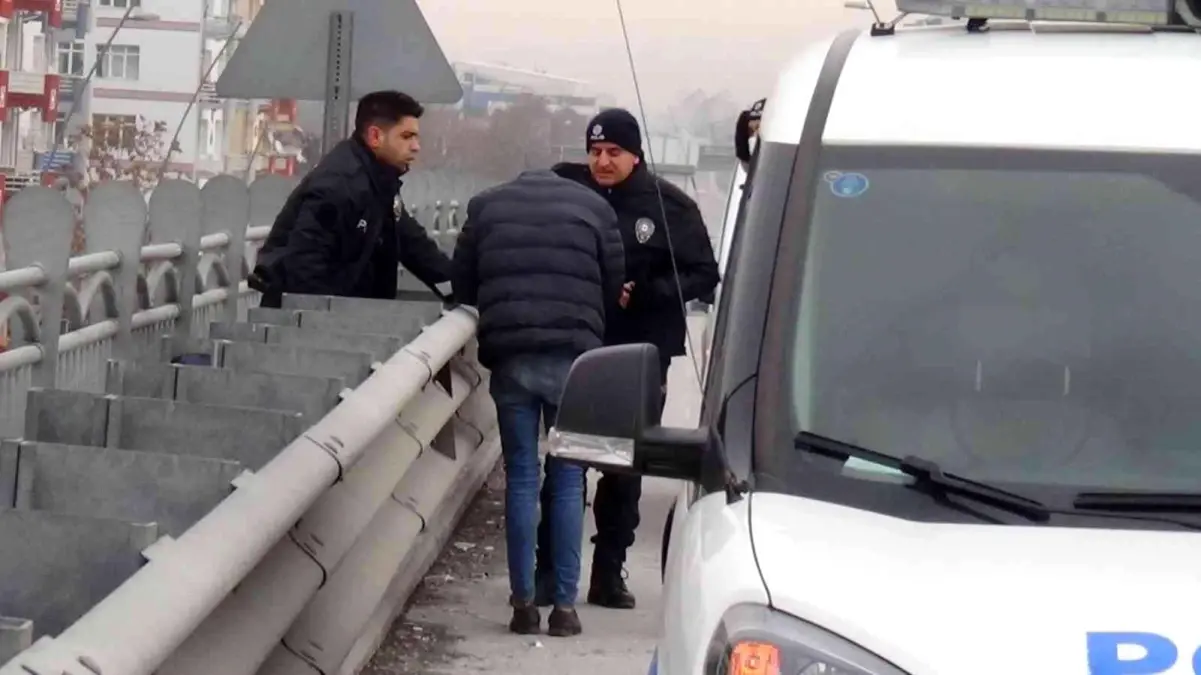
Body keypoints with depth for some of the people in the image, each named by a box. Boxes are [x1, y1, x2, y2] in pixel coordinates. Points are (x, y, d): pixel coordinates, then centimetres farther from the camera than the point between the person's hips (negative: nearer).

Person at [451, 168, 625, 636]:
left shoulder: (487, 206, 14)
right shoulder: (592, 206, 11)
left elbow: (461, 284, 13)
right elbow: (614, 286, 11)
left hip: (510, 356, 1)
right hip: (574, 356, -1)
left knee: (521, 478, 6)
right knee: (567, 480, 5)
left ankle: (523, 603, 4)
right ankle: (564, 605, 3)